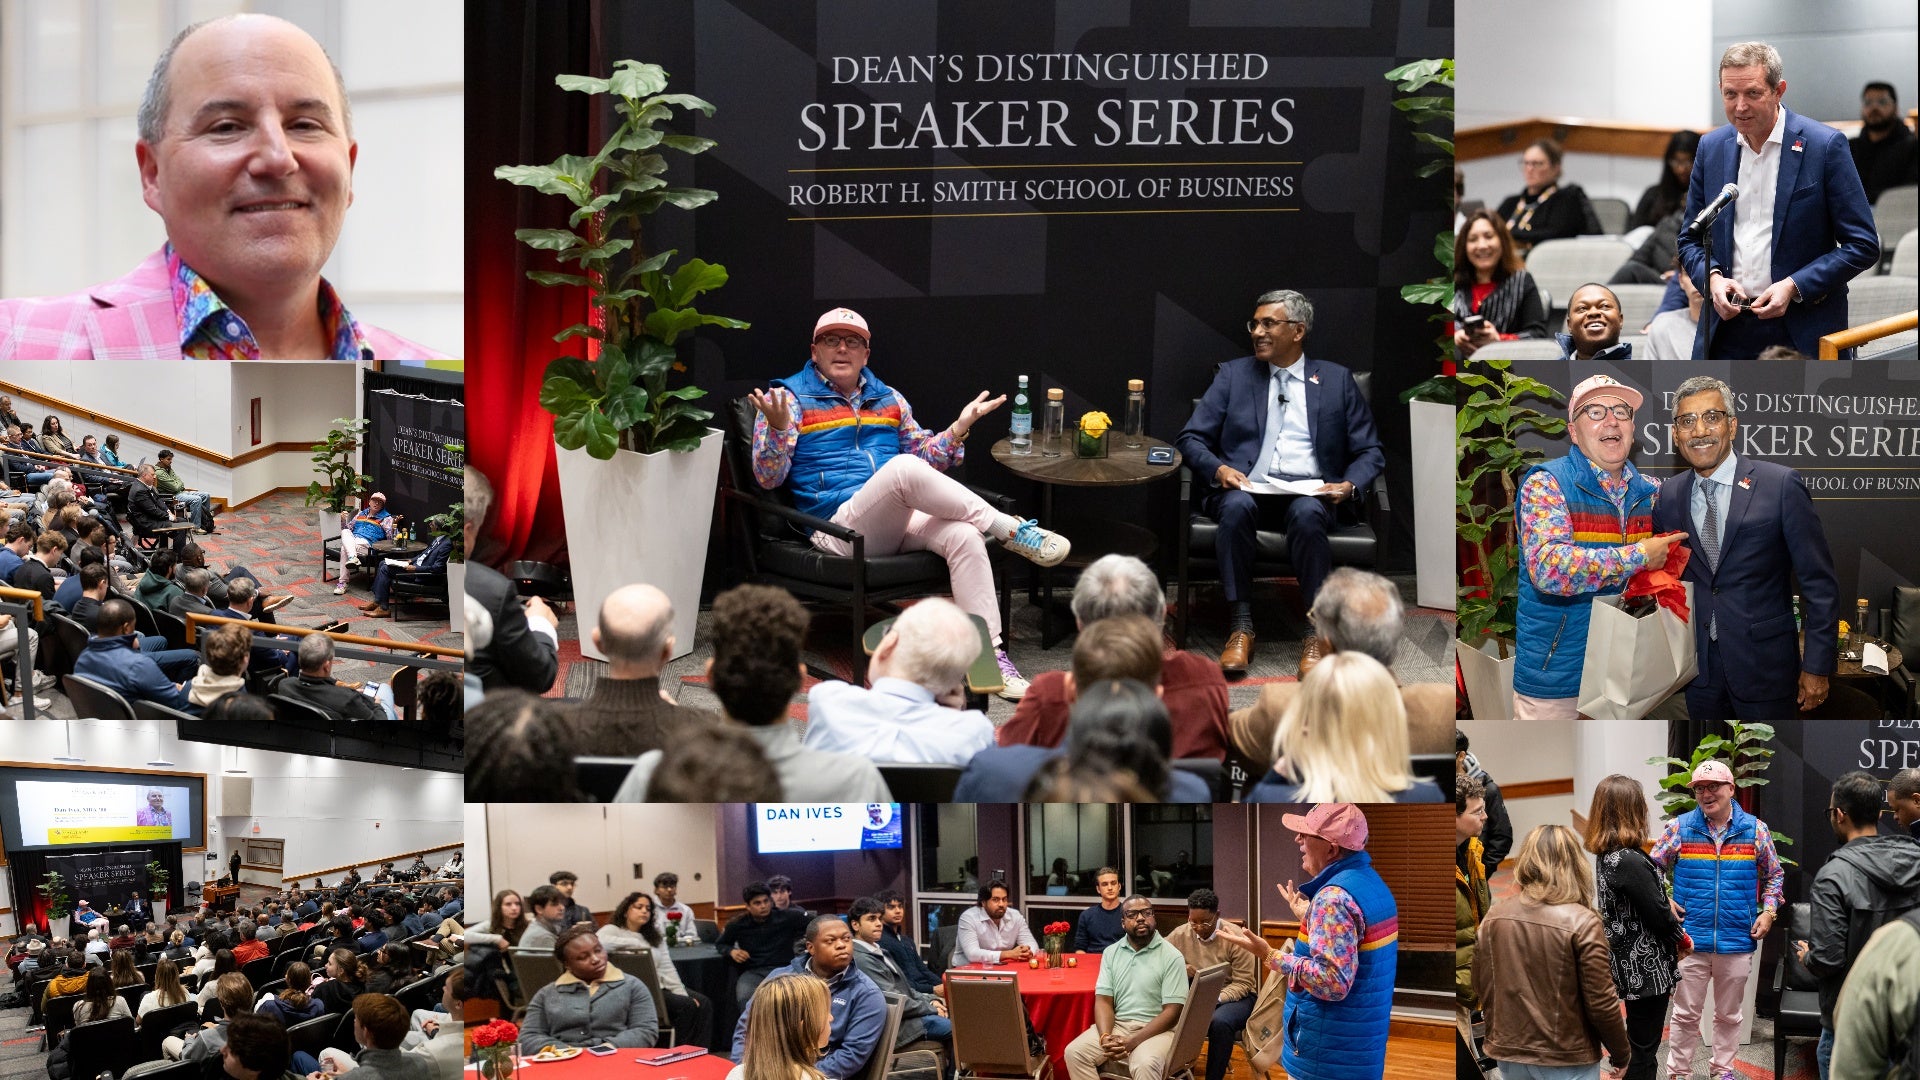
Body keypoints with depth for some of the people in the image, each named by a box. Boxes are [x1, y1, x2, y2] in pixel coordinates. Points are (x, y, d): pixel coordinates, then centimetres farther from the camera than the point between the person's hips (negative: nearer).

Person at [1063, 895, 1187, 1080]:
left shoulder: (1172, 956, -5)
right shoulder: (1111, 952, 10)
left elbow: (1172, 1011, -10)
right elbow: (1103, 1001, 4)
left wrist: (1132, 1042, -20)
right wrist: (1105, 1037, -18)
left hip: (1156, 1029, -4)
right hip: (1116, 1025, 4)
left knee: (1145, 1064, -36)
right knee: (1074, 1052, -19)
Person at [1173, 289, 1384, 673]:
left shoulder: (1337, 380, 15)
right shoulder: (1233, 374, 16)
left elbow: (1370, 451, 13)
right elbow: (1191, 438, 11)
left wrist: (1350, 485, -9)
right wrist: (1218, 469, -10)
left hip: (1308, 493, -1)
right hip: (1246, 488, 1)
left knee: (1307, 513, -36)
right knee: (1236, 506, -35)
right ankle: (1241, 625, -29)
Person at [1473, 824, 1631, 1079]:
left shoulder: (1495, 916, -1)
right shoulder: (1582, 922, -15)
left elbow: (1482, 987, 8)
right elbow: (1601, 1003, -13)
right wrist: (1621, 1054, 2)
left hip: (1510, 1054, 4)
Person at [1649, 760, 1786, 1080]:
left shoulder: (1755, 829, 2)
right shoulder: (1679, 828, -2)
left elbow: (1774, 874, 13)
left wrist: (1768, 911, 2)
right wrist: (1662, 901, -7)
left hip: (1737, 942, 1)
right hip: (1690, 941, -1)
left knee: (1728, 1014, 15)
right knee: (1685, 1014, 6)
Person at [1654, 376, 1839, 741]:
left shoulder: (1781, 485, -10)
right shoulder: (1668, 495, 3)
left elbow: (1819, 583, -8)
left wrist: (1818, 667, -9)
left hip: (1764, 666, -4)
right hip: (1698, 668, 4)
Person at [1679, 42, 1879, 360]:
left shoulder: (1825, 145, -5)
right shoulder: (1711, 146, 9)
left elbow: (1863, 246, -4)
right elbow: (1691, 239, 17)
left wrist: (1794, 286, -14)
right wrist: (1712, 277, -4)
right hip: (1726, 334, 4)